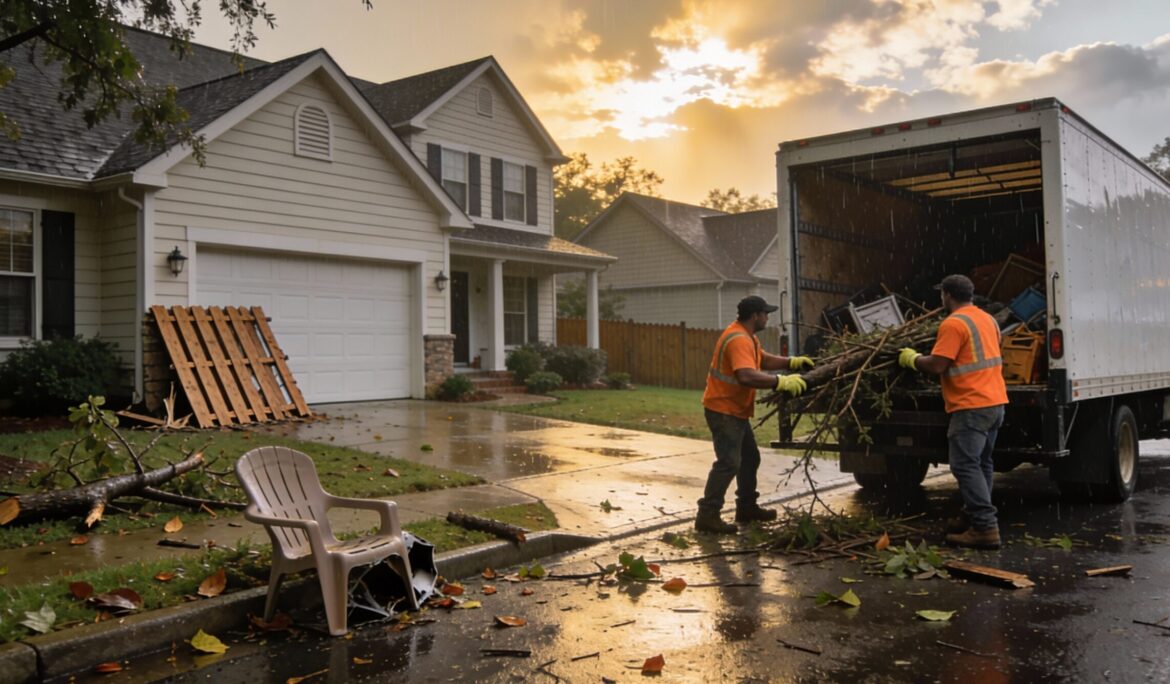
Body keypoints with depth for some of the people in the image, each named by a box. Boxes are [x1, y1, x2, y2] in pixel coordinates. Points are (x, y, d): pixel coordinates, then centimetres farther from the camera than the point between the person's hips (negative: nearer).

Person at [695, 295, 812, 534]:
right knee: (729, 462, -13)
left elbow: (764, 359, 24)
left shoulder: (747, 336, 12)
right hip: (723, 410, -11)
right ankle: (707, 515, -10)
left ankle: (747, 507, 29)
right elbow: (747, 376, -38)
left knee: (750, 458, 18)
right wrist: (782, 382, -35)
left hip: (736, 410, 11)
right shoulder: (738, 340, -24)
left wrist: (792, 362, 10)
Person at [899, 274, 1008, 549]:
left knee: (965, 465, -8)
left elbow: (937, 365, -18)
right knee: (981, 463, 16)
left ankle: (985, 528, -12)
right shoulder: (987, 319, 16)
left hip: (972, 405, -10)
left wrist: (911, 358, 0)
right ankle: (973, 516, 24)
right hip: (995, 402, 10)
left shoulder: (953, 323, -13)